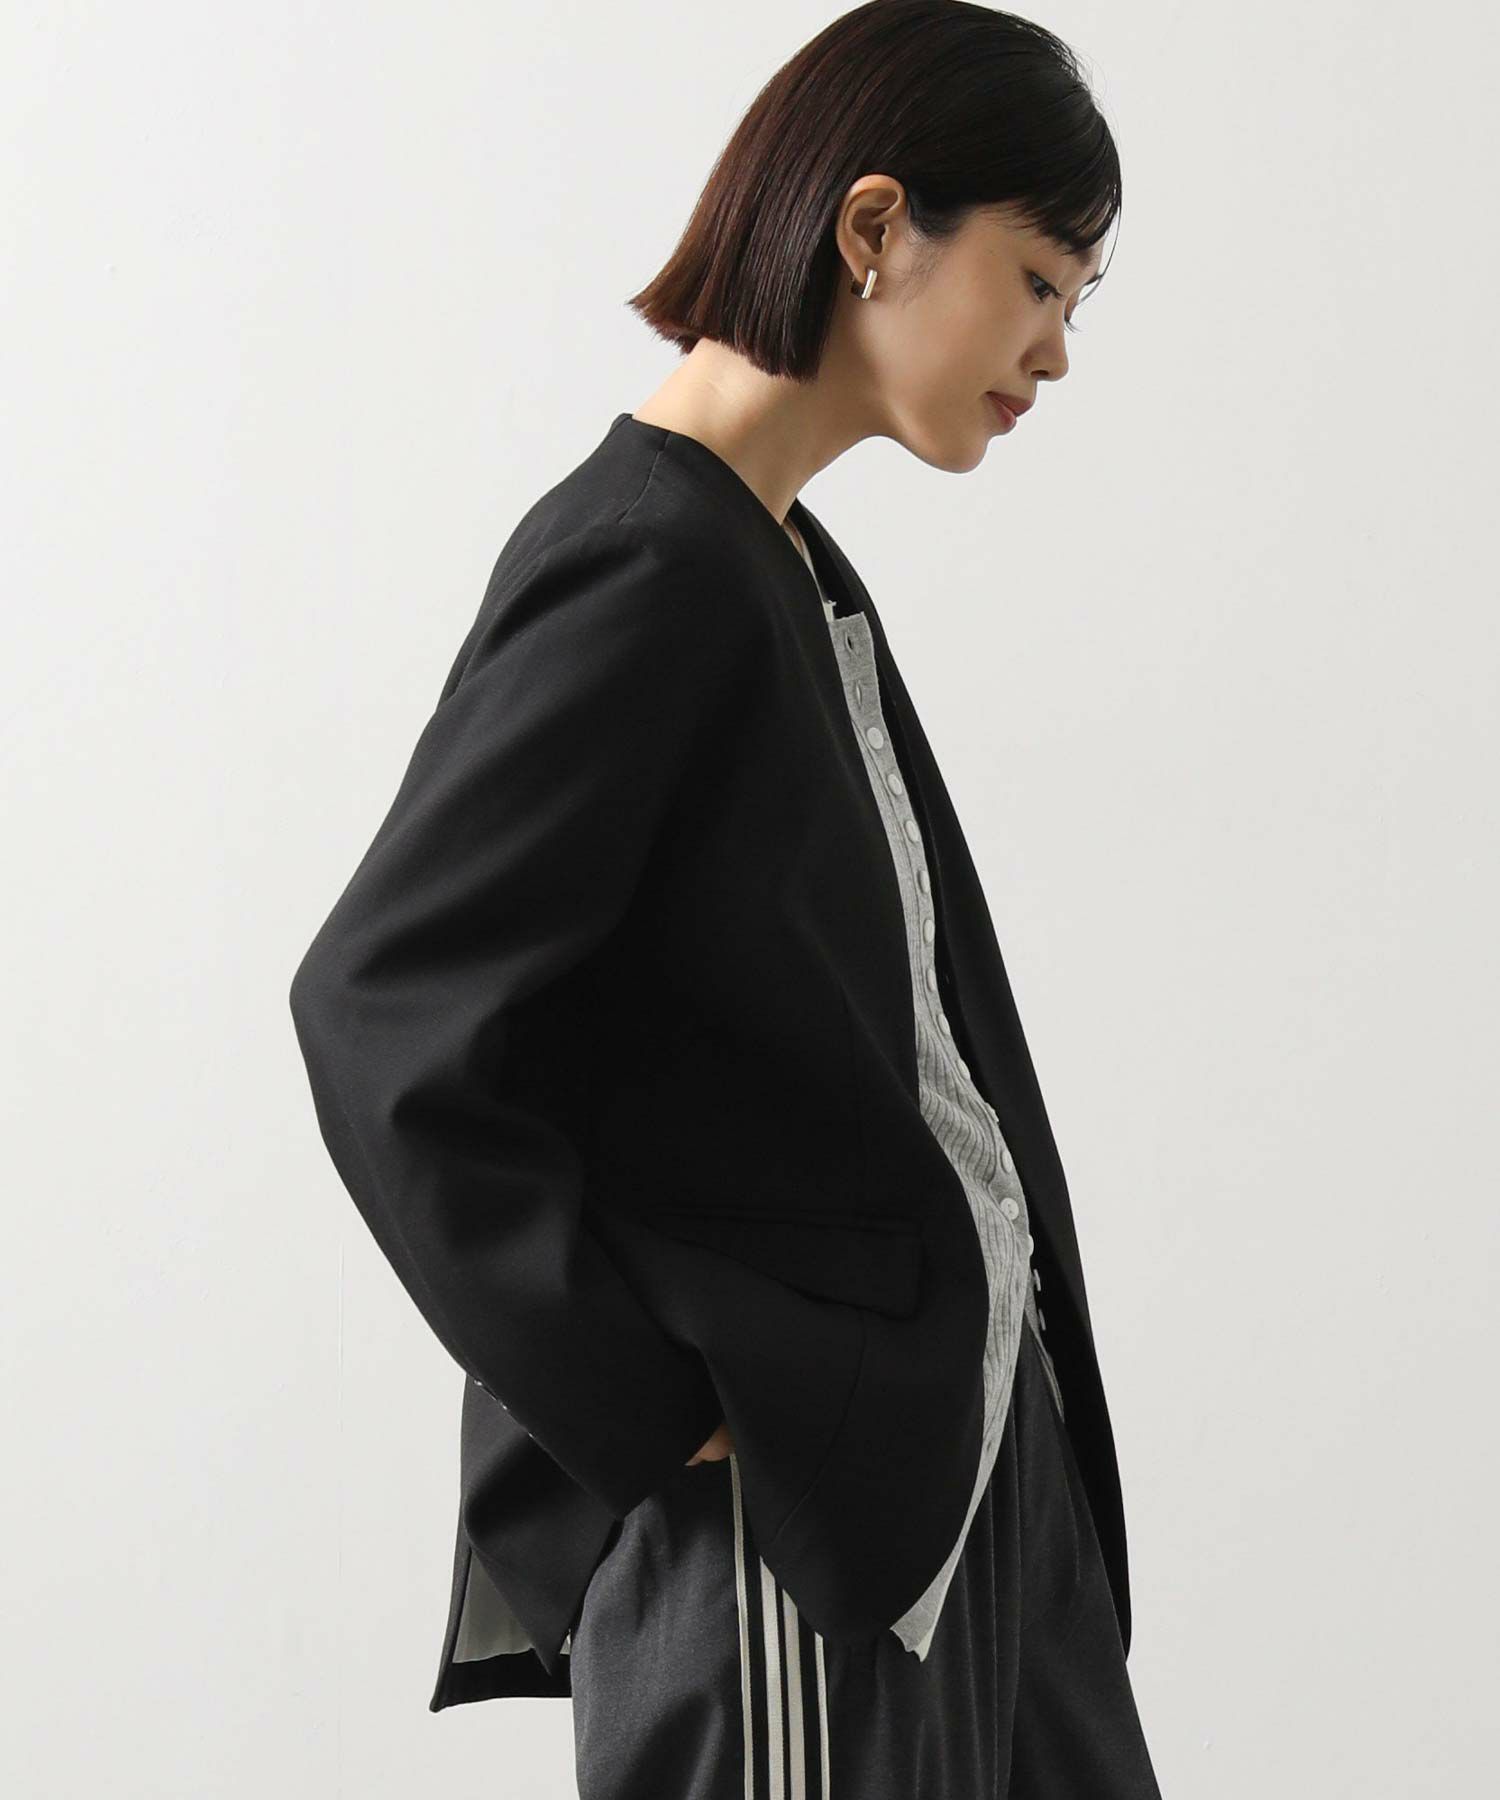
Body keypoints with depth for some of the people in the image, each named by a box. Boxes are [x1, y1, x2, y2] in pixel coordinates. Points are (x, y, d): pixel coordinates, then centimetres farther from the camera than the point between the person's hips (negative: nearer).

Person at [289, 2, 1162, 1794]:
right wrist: (651, 1423, -18)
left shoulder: (790, 572, 13)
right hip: (783, 1489, -9)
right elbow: (380, 1017, -23)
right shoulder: (645, 567, -16)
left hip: (963, 1432, 9)